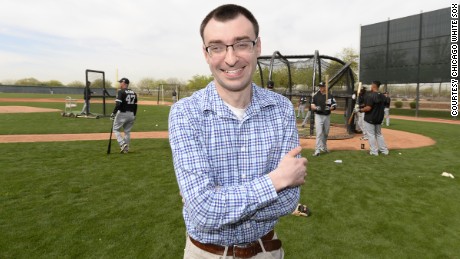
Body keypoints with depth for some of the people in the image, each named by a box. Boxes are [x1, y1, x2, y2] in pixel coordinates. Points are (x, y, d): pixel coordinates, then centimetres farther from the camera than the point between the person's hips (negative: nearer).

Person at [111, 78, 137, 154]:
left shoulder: (121, 92, -10)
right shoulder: (134, 93, 9)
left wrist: (113, 113, -12)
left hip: (122, 114, -6)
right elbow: (135, 105, 11)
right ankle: (126, 148, 16)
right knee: (127, 131, 13)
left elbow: (118, 104, -20)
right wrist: (134, 115, 18)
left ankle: (123, 144, -7)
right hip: (131, 114, 6)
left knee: (116, 129, 9)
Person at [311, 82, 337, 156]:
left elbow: (334, 105, 0)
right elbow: (312, 105, 4)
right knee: (319, 133, -12)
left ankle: (324, 147, 33)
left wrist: (330, 108, -22)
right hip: (318, 116, -2)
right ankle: (317, 150, -15)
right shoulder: (316, 95, 2)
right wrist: (315, 108, -18)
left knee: (326, 133, 13)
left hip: (327, 116, 2)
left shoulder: (330, 96, 2)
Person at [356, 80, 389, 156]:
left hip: (370, 119, -7)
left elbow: (368, 108, -24)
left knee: (371, 135, 2)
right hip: (379, 119, 7)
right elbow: (383, 107, 11)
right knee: (379, 134, 19)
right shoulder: (383, 96, 6)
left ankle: (374, 151, 4)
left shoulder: (370, 95, -19)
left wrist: (360, 110, -10)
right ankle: (384, 150, 21)